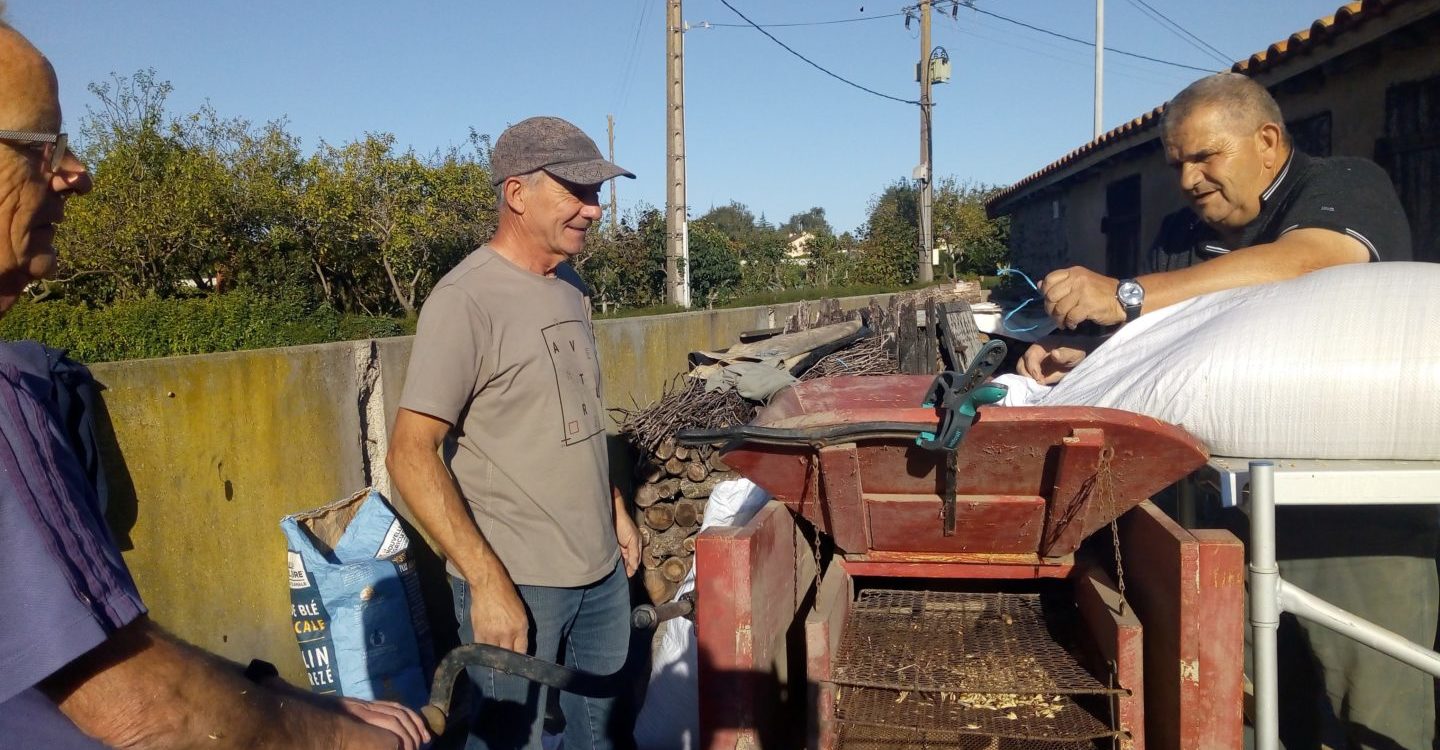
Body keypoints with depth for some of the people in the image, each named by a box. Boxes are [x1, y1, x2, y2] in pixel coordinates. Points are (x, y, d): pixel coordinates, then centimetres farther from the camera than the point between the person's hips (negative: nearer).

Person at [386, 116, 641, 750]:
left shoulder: (570, 288, 8)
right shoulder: (465, 301, -17)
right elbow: (410, 456, -19)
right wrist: (488, 581, -22)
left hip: (603, 570, 8)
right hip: (517, 581, -7)